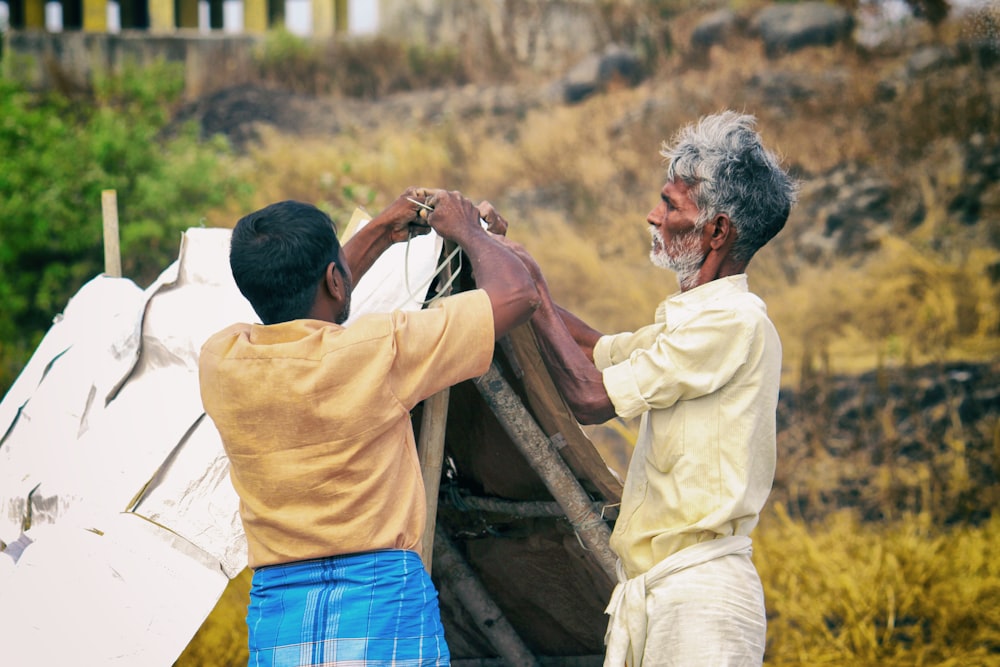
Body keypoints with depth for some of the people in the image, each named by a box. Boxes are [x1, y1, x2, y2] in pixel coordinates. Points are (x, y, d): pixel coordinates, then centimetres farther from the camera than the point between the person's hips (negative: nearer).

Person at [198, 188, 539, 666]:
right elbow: (517, 293, 0)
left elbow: (293, 306, 28)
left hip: (275, 618, 4)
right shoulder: (376, 350, -10)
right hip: (385, 598, -4)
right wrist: (469, 231, 19)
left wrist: (379, 234, 34)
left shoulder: (219, 362, 3)